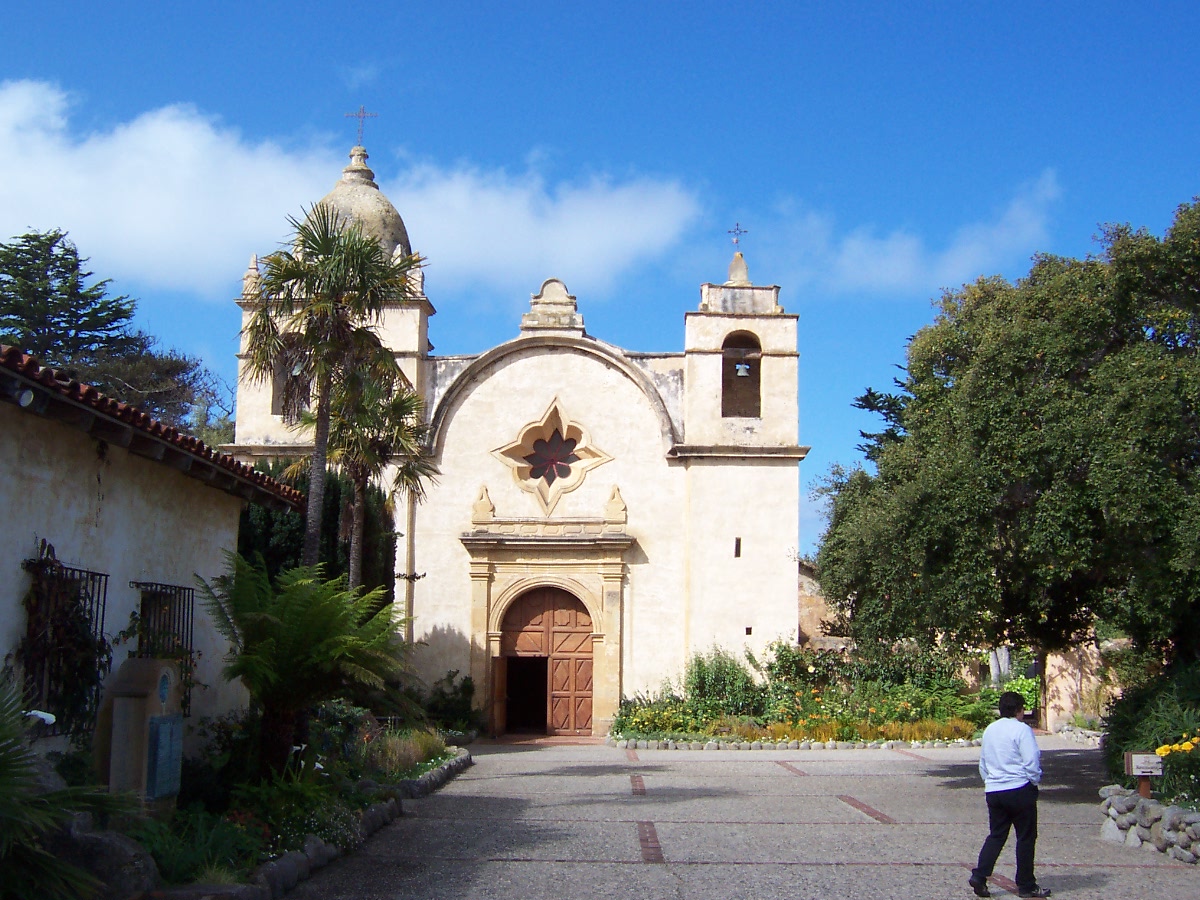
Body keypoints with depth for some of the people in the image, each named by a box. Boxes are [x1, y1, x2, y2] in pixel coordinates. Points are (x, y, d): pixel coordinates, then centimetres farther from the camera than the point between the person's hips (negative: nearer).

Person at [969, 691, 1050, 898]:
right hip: (1020, 791, -6)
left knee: (996, 835, 12)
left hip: (993, 791, 6)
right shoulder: (1021, 729, -11)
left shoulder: (990, 730, 11)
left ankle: (979, 875, -4)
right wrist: (1036, 781, 1)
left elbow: (982, 762, 17)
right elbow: (1032, 762, -14)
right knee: (1026, 838, 6)